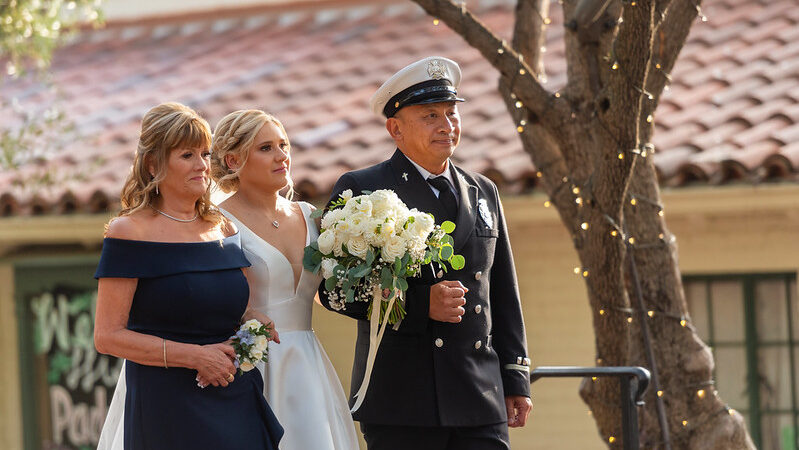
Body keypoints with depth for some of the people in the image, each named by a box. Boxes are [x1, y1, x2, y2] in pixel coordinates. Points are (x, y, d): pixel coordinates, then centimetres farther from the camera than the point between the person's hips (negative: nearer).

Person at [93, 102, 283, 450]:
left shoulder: (224, 229, 11)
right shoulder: (130, 232, -6)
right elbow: (108, 337, -12)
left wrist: (254, 324, 0)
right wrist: (194, 356, -16)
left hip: (238, 405, 5)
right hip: (167, 407, -5)